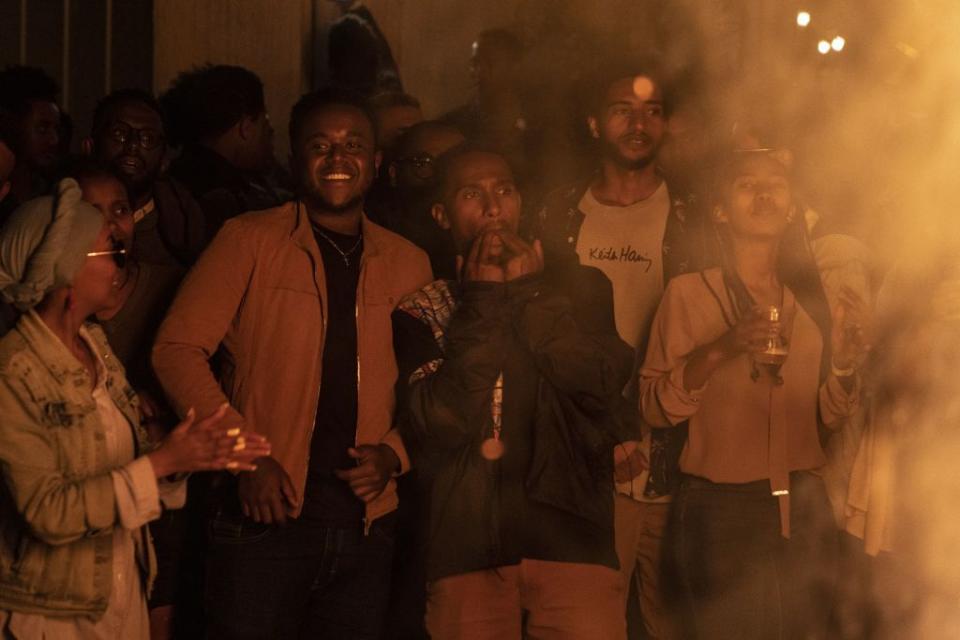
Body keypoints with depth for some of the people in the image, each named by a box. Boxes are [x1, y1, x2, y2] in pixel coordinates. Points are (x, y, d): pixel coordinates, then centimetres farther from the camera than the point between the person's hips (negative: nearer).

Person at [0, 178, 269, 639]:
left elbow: (123, 455, 7)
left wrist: (200, 453, -9)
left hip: (124, 596, 7)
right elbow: (49, 513, -21)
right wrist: (163, 462, -23)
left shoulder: (95, 345, 5)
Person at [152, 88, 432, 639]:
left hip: (366, 523, 3)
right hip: (268, 512, -3)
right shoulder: (250, 240, 0)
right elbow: (177, 349, -5)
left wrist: (392, 453, -5)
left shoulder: (408, 264, 10)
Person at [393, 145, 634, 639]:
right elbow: (440, 419, -7)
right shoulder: (420, 311, 8)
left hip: (569, 535, 0)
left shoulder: (579, 288, 13)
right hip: (466, 547, 0)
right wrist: (483, 301, -3)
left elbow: (599, 383, -3)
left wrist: (529, 292, -3)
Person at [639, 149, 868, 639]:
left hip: (803, 508, 4)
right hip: (719, 511, -4)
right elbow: (655, 408, -8)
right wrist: (718, 350, -22)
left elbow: (826, 416, 12)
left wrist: (844, 363, -7)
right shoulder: (688, 292, -2)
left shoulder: (809, 297, 10)